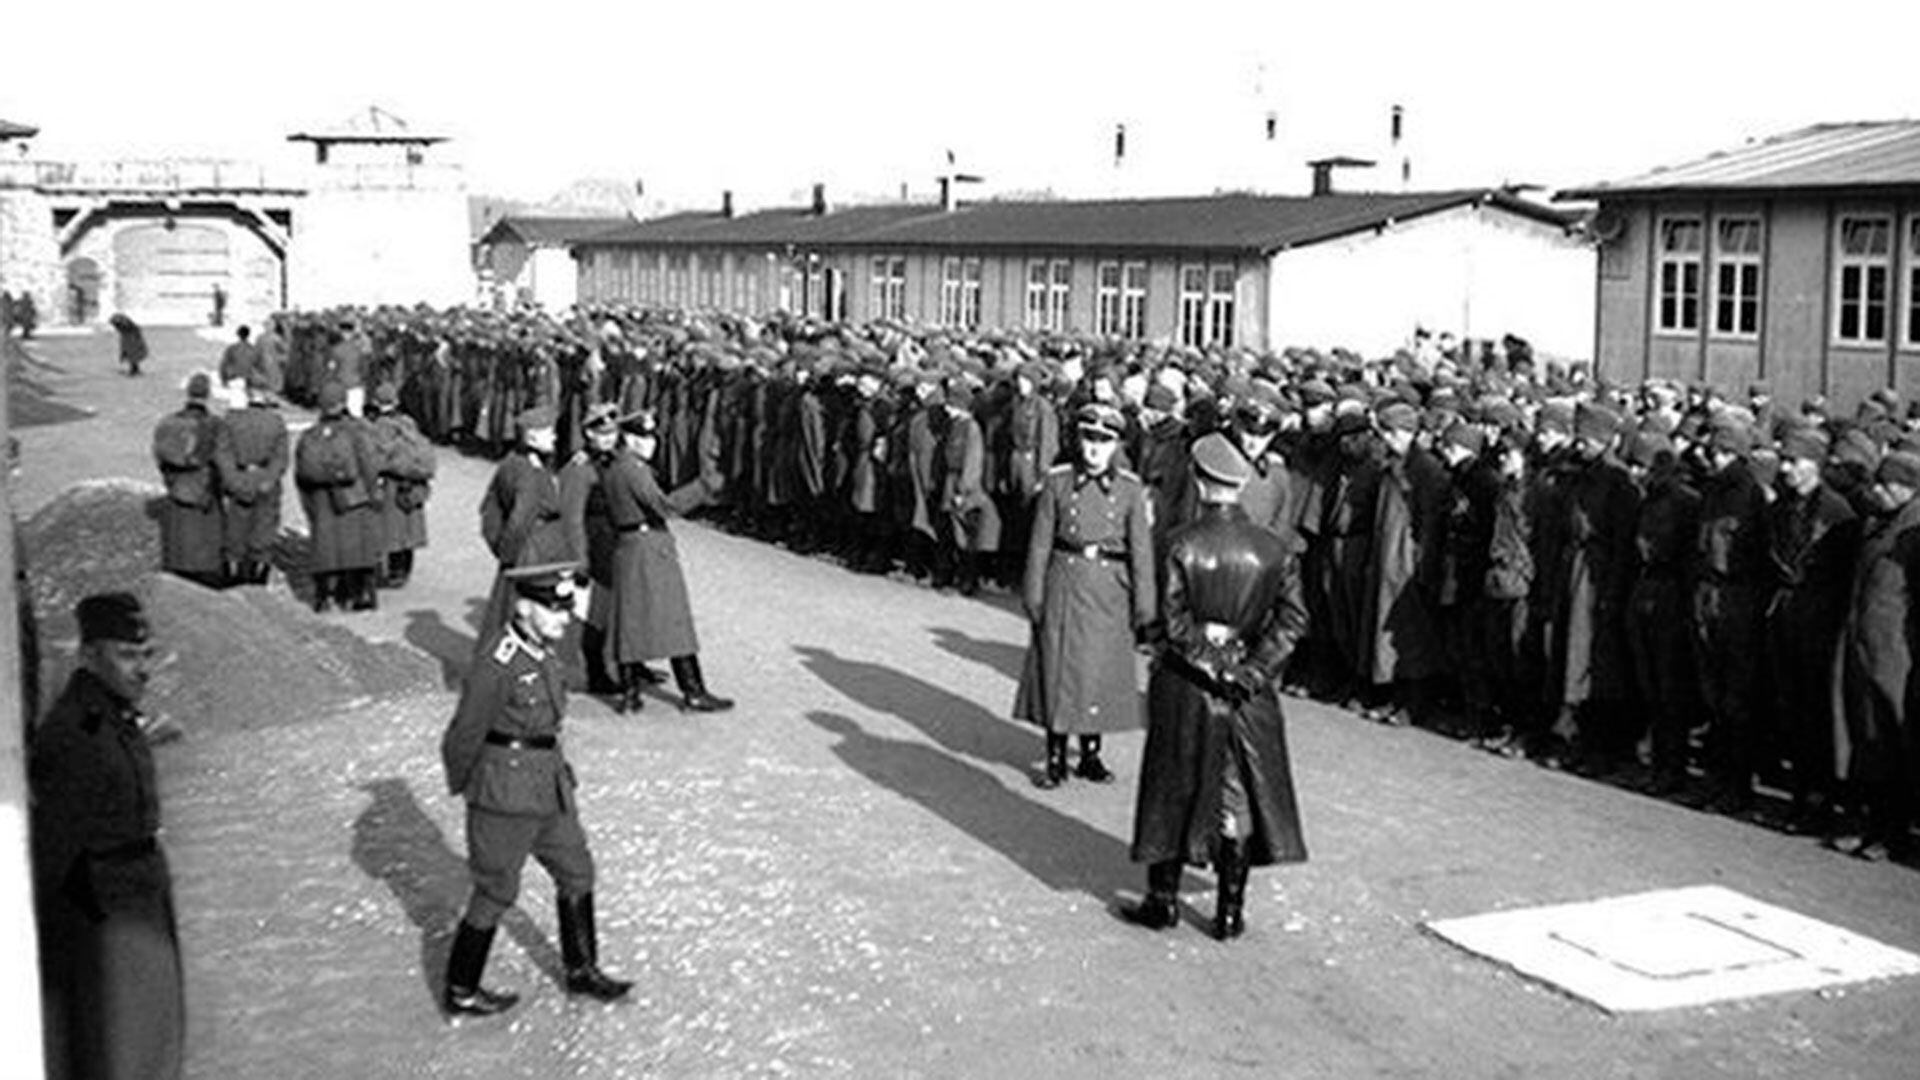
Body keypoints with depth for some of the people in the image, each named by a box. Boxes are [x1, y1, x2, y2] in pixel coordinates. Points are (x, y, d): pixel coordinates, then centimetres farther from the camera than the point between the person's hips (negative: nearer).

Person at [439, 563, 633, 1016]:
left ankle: (583, 971, 36)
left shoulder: (545, 650, 1)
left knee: (576, 873, 18)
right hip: (505, 793, -8)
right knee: (496, 893, 7)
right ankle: (460, 992, 25)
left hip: (551, 785, 8)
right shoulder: (496, 664, -25)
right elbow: (464, 736, -16)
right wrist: (463, 788, -2)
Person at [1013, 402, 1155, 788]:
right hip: (1065, 585, 0)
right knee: (1057, 669, 4)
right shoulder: (1057, 481, 0)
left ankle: (1091, 754, 23)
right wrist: (1034, 596, -2)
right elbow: (1040, 543, 1)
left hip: (1109, 590, 0)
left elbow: (1141, 549, 1)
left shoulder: (1130, 489, 0)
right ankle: (1055, 759, 14)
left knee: (1101, 672, 7)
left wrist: (1143, 605, -2)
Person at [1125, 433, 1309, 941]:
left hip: (1187, 687, -2)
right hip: (1248, 692, 2)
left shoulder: (1183, 545, -12)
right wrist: (1249, 670, -9)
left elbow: (1176, 618, -17)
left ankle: (1163, 899, 19)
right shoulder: (1273, 549, -2)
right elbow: (1293, 619, -8)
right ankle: (1230, 913, 15)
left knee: (1175, 791, 11)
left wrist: (1210, 655, -8)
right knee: (1239, 798, 10)